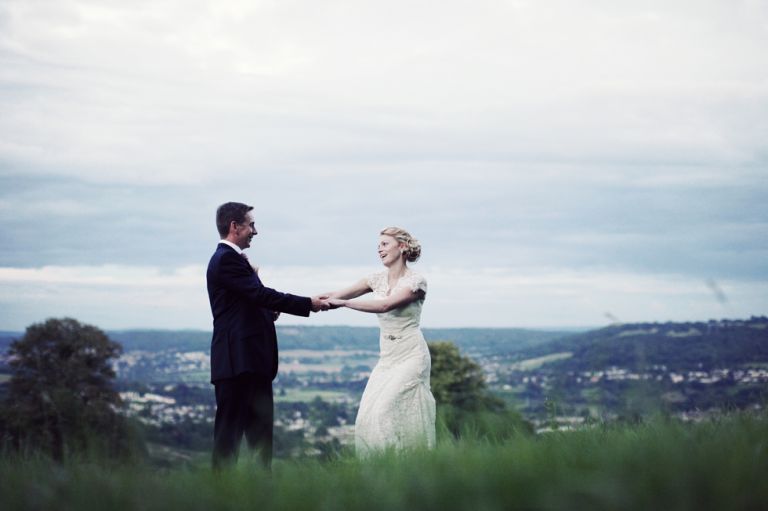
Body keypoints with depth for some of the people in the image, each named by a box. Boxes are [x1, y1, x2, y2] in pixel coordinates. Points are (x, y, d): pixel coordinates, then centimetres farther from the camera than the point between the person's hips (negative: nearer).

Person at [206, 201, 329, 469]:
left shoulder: (231, 258, 19)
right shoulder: (227, 259, -13)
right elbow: (261, 294, -19)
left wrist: (267, 312, 3)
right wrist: (308, 303, -14)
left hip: (252, 361, 10)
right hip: (238, 360, -10)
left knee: (260, 429, 12)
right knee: (230, 428, -6)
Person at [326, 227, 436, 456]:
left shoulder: (415, 281, -10)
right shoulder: (378, 279, 8)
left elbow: (385, 305, -26)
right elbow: (338, 295, -1)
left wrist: (343, 302, -32)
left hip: (410, 357, -6)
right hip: (386, 357, 6)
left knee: (384, 412, -15)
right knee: (368, 417, -3)